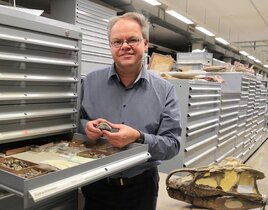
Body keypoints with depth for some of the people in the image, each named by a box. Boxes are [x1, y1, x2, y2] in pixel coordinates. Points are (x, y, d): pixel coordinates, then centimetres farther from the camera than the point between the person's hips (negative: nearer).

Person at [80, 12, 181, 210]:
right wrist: (85, 126, -18)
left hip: (141, 187, 0)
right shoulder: (90, 82, -3)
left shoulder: (165, 90, -7)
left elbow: (172, 144, -9)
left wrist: (139, 138, -26)